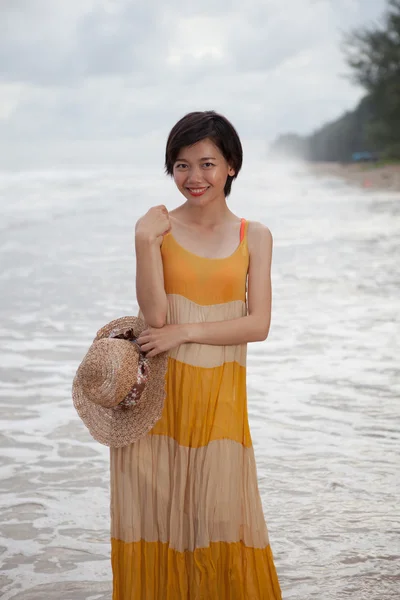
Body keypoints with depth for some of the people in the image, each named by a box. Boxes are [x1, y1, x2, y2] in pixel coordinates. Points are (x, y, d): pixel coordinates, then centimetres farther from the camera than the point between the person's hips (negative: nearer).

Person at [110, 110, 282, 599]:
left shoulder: (254, 237, 5)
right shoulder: (157, 227, 0)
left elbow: (258, 324, -4)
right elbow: (155, 314, -9)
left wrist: (183, 332, -12)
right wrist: (145, 244, -17)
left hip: (220, 394, 1)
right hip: (158, 390, 0)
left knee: (221, 515, 0)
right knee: (156, 508, 5)